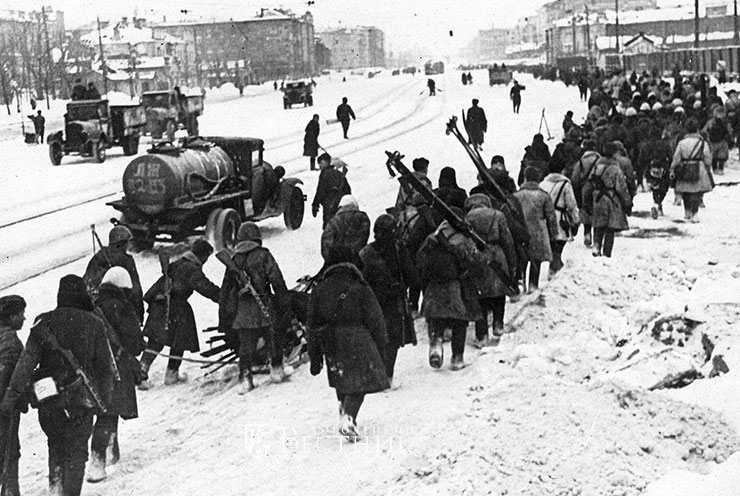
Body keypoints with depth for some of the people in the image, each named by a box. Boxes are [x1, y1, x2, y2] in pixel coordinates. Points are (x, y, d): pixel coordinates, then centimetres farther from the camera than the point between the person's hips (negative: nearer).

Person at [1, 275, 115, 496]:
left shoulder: (44, 323, -4)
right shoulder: (94, 324, -5)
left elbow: (26, 361, -9)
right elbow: (105, 366, 0)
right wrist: (103, 396, 11)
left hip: (49, 398, 1)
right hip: (81, 398, -1)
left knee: (55, 443, 23)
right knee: (76, 449, 11)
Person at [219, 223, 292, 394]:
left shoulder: (233, 260, 9)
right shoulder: (263, 255, -3)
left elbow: (225, 291, 12)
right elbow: (277, 282, -8)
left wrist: (224, 319, 18)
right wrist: (285, 306, -2)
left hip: (242, 313, 3)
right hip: (264, 309, -3)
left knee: (245, 345, 8)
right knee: (275, 337, 15)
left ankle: (245, 378, 0)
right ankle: (276, 370, 22)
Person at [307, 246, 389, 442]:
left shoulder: (319, 289, 6)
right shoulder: (360, 288, -4)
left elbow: (313, 324, 8)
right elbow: (375, 320, -3)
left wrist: (315, 357, 14)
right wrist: (381, 348, 8)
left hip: (330, 343, 4)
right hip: (358, 341, -4)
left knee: (342, 381, 20)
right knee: (359, 381, -1)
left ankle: (345, 415, 21)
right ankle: (348, 419, -18)